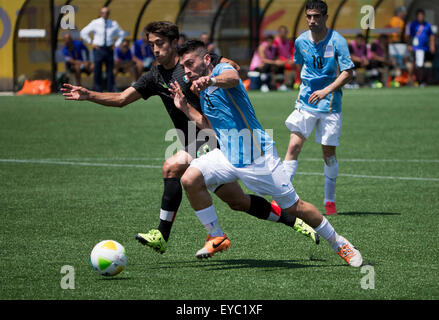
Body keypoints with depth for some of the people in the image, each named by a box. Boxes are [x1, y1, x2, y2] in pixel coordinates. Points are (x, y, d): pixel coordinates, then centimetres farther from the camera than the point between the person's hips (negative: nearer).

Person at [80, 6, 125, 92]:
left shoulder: (114, 24, 7)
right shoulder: (95, 23, 1)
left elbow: (121, 34, 22)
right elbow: (83, 33, 7)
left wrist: (116, 44, 10)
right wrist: (91, 43, 1)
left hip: (109, 50, 2)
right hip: (98, 49, -2)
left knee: (110, 71, 1)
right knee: (97, 71, -4)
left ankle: (111, 90, 5)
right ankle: (98, 91, 1)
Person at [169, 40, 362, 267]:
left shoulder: (222, 69, -8)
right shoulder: (203, 93, 16)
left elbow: (232, 78, -35)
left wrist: (210, 80, -57)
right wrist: (185, 107, 18)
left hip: (258, 156, -7)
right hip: (226, 155, 7)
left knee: (293, 207, -2)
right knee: (190, 179, -17)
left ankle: (340, 244, 17)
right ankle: (217, 237, -4)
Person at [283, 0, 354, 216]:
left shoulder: (336, 41, -10)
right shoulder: (301, 41, 2)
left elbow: (348, 73, -12)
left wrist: (326, 91, -23)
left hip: (330, 104, -2)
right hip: (306, 101, 2)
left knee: (328, 152, 3)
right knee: (294, 146, -11)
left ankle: (329, 200, 19)